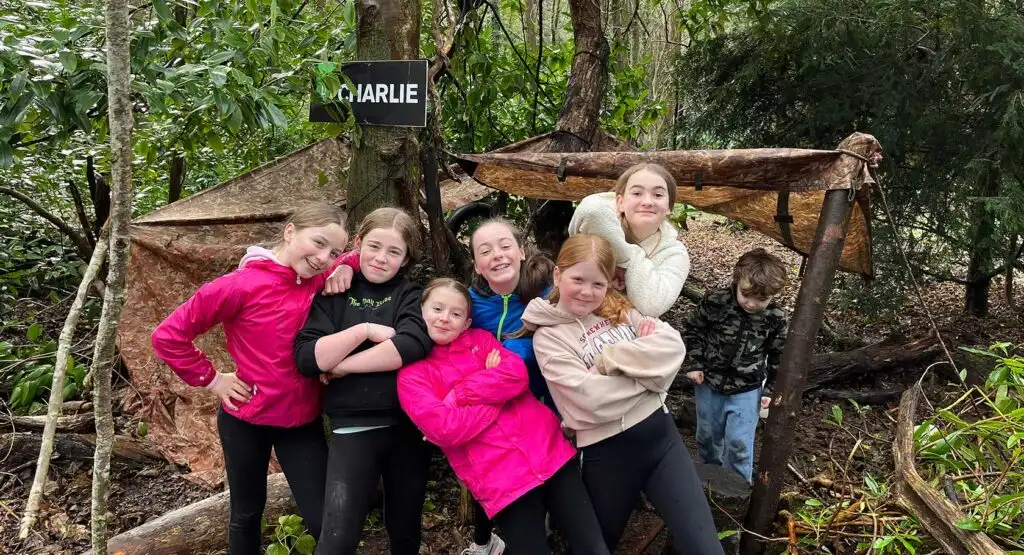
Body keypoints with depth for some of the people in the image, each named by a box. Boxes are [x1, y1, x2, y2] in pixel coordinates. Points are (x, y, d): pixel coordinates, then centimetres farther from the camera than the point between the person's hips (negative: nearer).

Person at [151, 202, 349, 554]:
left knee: (325, 521, 2)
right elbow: (168, 336, -14)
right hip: (246, 419, -3)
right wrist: (212, 380, -9)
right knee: (247, 512, 18)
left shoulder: (322, 282, -4)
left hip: (303, 419, 3)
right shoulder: (243, 284, -18)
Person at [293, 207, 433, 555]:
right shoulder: (334, 294, 4)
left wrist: (343, 366, -14)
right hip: (353, 427, -1)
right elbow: (307, 359, -9)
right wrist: (365, 330, -16)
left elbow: (412, 346, -19)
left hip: (407, 425, 1)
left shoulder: (411, 295, 2)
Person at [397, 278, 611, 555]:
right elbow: (444, 429, -12)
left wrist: (456, 395, -7)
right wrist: (498, 389, -6)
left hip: (549, 450, 3)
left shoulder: (480, 338, 14)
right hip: (499, 480, -3)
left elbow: (517, 374, -4)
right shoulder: (412, 375, 3)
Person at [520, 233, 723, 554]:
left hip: (661, 433, 4)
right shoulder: (548, 337, -8)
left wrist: (609, 358, -14)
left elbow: (673, 347, -7)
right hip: (607, 453, -3)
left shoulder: (621, 309, 8)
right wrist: (645, 365, -9)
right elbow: (592, 399, -20)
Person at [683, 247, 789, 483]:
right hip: (709, 384, 1)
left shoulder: (776, 318, -14)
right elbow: (693, 330, -2)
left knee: (739, 444, 1)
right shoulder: (715, 302, -18)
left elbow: (778, 356, 0)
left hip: (746, 391, -1)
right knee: (707, 437, 18)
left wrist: (771, 389, -1)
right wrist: (694, 364, -7)